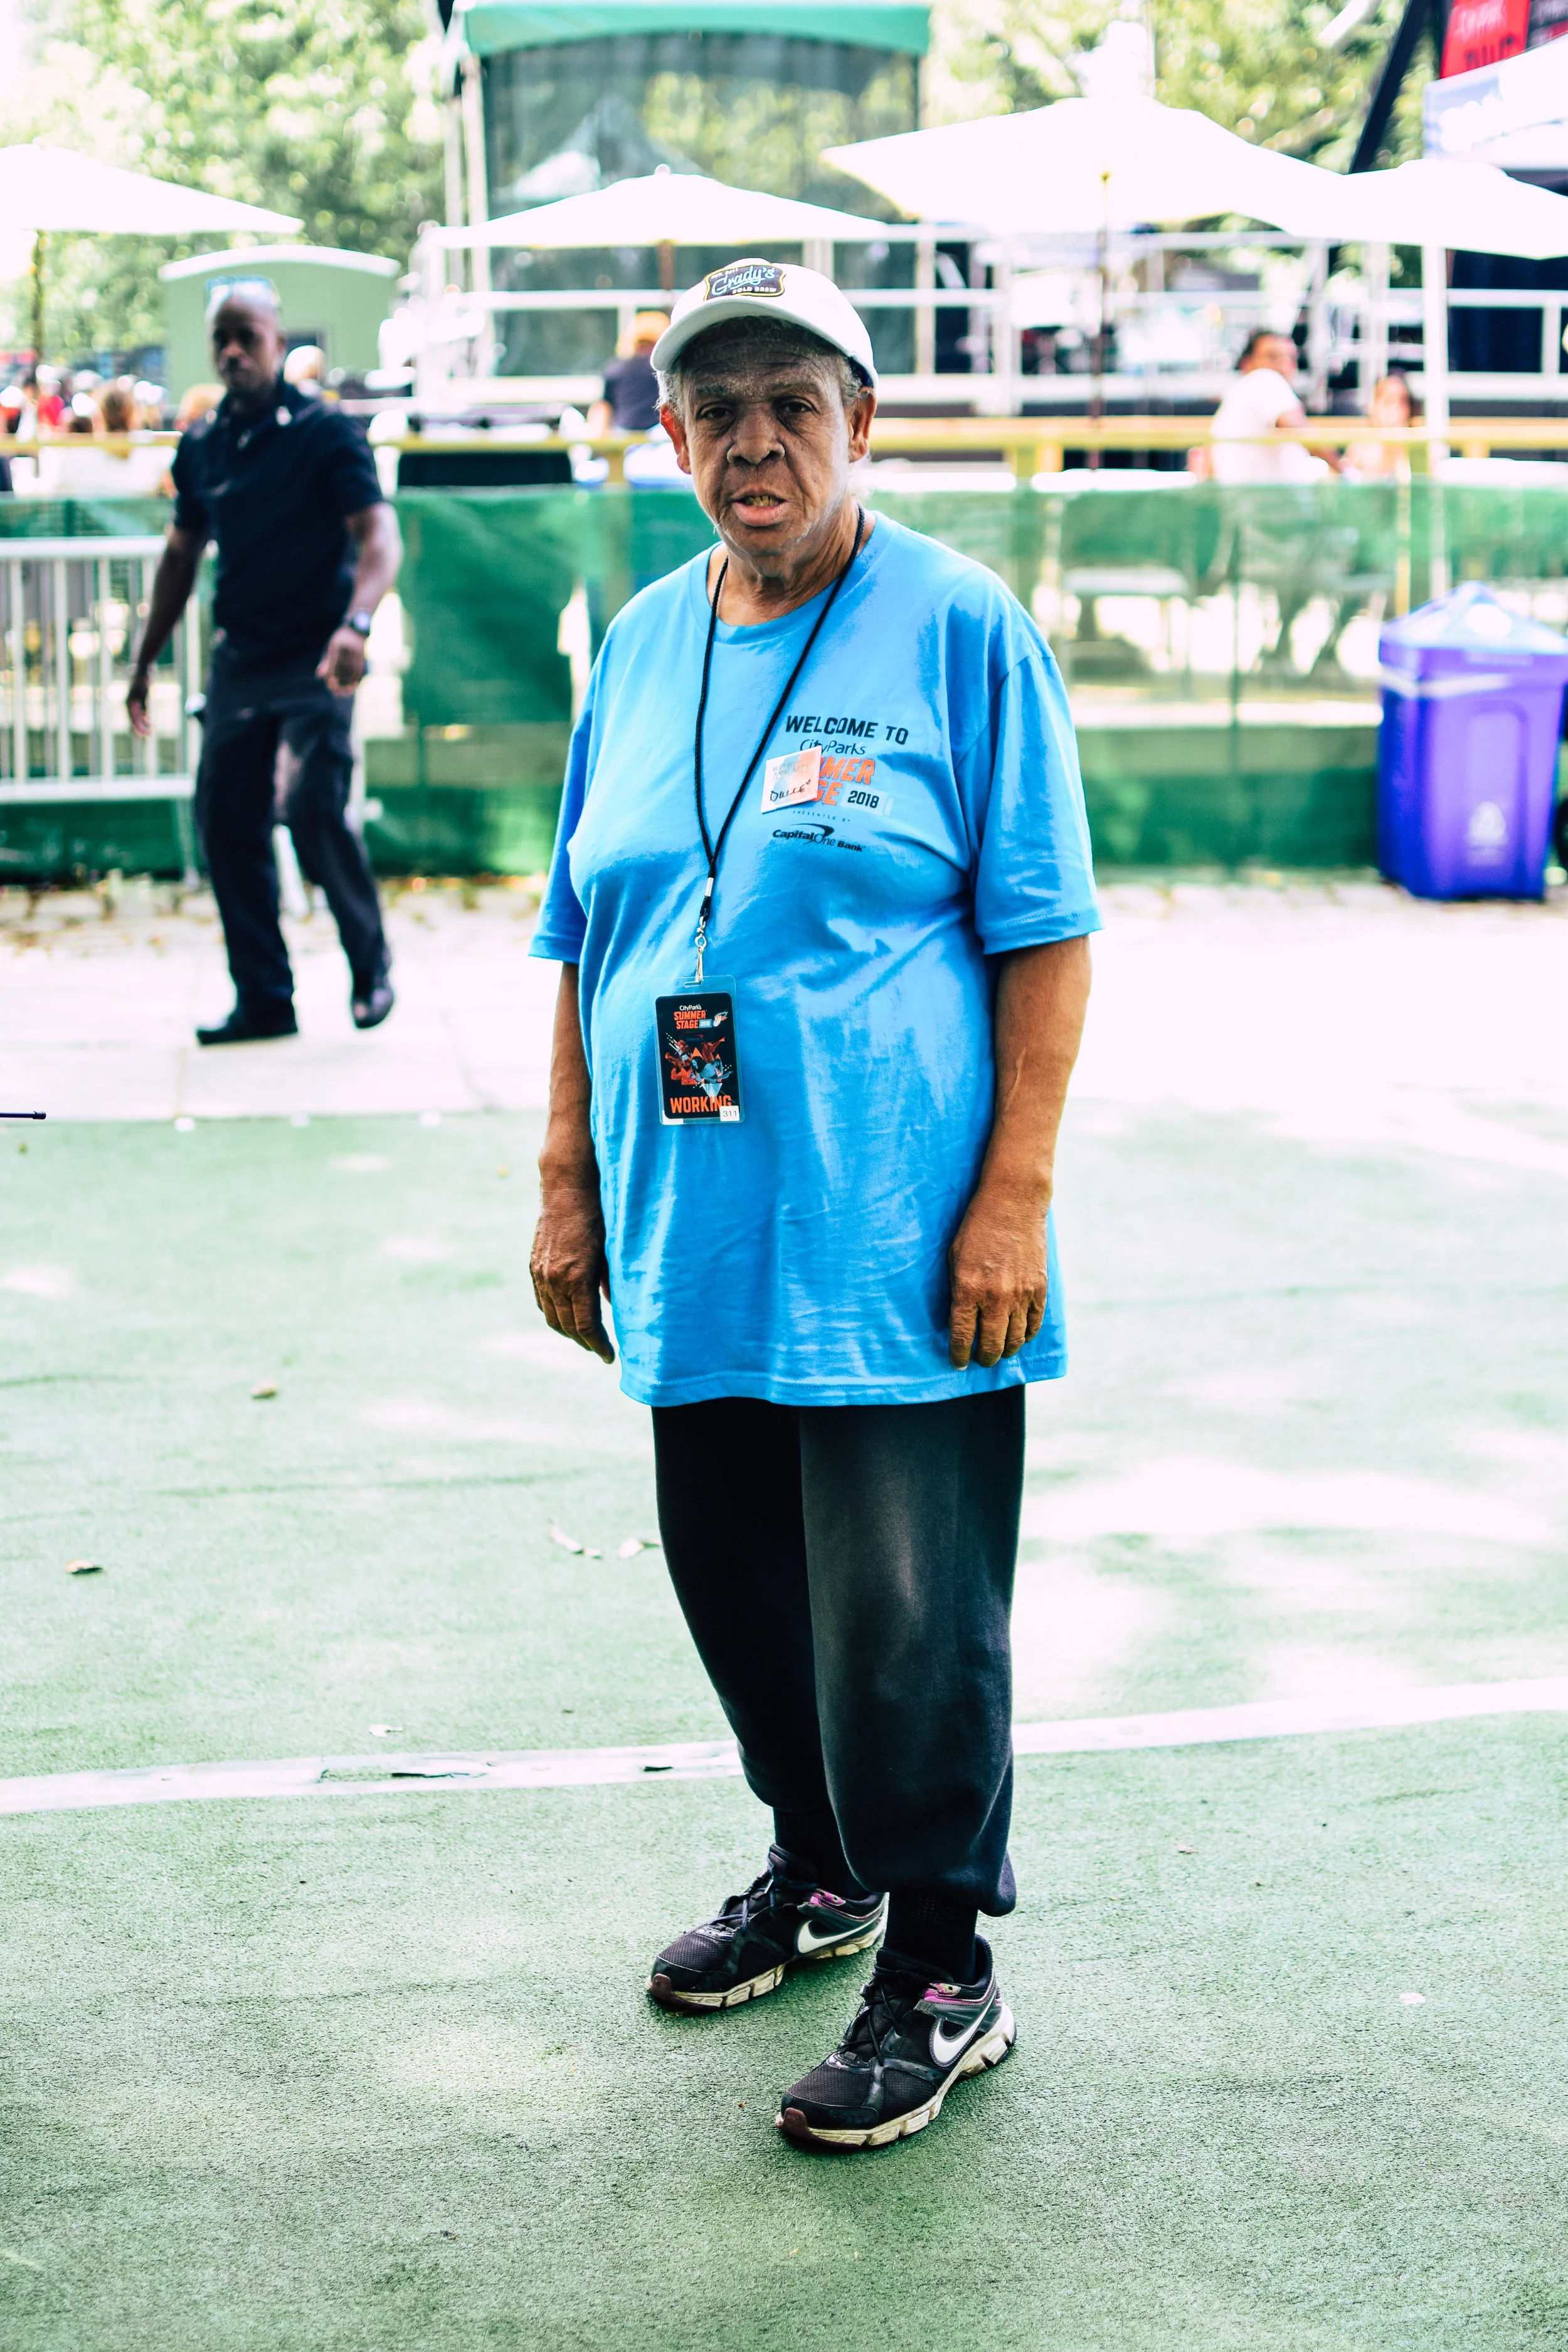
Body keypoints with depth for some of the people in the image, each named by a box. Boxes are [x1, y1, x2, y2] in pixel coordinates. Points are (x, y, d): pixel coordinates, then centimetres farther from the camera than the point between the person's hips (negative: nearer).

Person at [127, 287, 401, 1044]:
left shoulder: (325, 432, -6)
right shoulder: (202, 448, 10)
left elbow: (379, 536, -16)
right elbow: (181, 556, 21)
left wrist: (355, 625, -33)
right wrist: (145, 661, 20)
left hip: (313, 656, -6)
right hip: (238, 660, 6)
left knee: (313, 809, -19)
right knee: (224, 821, 2)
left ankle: (371, 965, 4)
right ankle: (263, 1001, 12)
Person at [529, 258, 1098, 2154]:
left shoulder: (961, 629, -5)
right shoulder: (641, 646, 11)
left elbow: (1044, 930, -7)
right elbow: (584, 939, 16)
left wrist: (1015, 1193, -13)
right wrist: (569, 1183, 12)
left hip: (899, 1250, -6)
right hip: (695, 1235, 6)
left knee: (906, 1618, -2)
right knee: (736, 1580, 16)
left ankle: (941, 1972, 15)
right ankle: (820, 1870, 39)